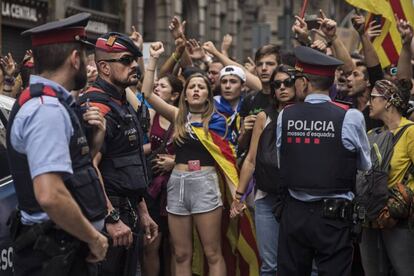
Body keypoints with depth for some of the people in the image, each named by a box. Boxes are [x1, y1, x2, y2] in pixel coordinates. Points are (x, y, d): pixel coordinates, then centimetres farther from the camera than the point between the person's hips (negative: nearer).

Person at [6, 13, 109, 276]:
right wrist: (94, 238, -17)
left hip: (66, 248, 10)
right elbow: (50, 195, -29)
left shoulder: (49, 103, 11)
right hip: (56, 254, -10)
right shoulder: (47, 109, -19)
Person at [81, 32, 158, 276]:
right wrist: (112, 219, -27)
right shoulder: (97, 105, -15)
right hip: (106, 216, -10)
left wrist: (143, 212, 23)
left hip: (126, 215, 10)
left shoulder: (124, 105, 16)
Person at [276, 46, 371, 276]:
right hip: (333, 215, -3)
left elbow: (282, 163, 6)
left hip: (294, 213, 3)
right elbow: (365, 166, 2)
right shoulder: (350, 118, -10)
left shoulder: (285, 116, -2)